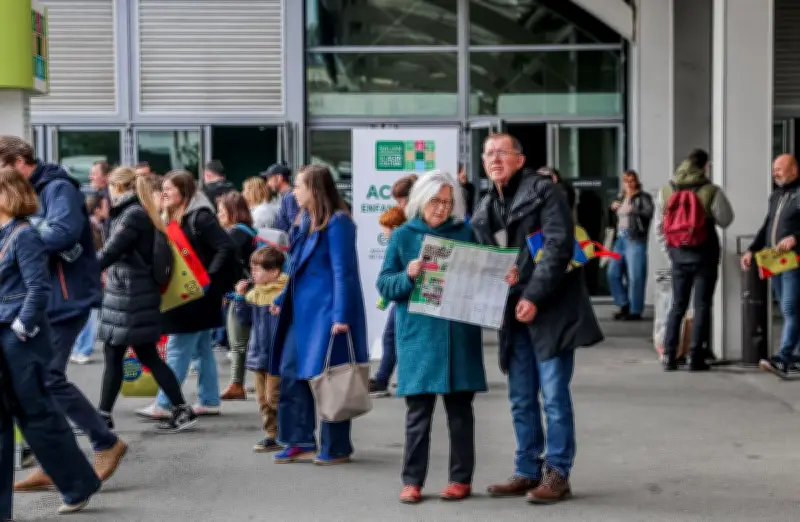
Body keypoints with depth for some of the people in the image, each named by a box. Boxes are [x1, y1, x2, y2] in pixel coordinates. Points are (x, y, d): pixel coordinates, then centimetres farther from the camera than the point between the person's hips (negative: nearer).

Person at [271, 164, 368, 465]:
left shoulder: (337, 222, -14)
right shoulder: (305, 221, 12)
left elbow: (342, 271, -18)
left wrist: (341, 315, -22)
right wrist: (282, 300, 19)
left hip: (326, 311, -9)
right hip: (302, 310, 9)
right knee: (291, 372, 9)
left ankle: (336, 448, 11)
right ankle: (301, 442, 18)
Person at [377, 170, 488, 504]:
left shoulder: (465, 233, 6)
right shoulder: (403, 236, 3)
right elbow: (384, 285, 0)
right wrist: (408, 276, -18)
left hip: (459, 335, 1)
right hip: (419, 335, -1)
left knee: (460, 409, 8)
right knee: (418, 411, 2)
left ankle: (461, 479, 17)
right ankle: (412, 481, 11)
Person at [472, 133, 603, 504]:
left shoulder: (543, 191, -5)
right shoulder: (485, 209, 17)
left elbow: (559, 247, -15)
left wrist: (534, 296, -19)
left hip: (550, 309, -7)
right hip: (513, 313, 7)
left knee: (554, 395, -4)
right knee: (521, 399, 11)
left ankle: (557, 474, 5)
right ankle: (528, 471, 20)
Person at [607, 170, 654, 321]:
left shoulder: (643, 197, -2)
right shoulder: (621, 198, 19)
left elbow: (649, 212, -19)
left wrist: (633, 209, -27)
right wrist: (614, 208, 13)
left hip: (635, 240, -8)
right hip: (620, 238, 8)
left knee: (634, 276, -7)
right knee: (613, 273, 7)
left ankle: (635, 311, 0)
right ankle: (624, 304, 18)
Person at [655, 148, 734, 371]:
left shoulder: (665, 191, 3)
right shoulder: (712, 192, -10)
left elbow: (659, 227, 6)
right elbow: (725, 221, -1)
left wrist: (669, 252, 13)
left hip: (678, 254, 4)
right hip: (704, 255, -4)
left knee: (677, 305, 12)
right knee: (702, 306, 3)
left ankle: (669, 356, 8)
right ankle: (695, 358, 2)